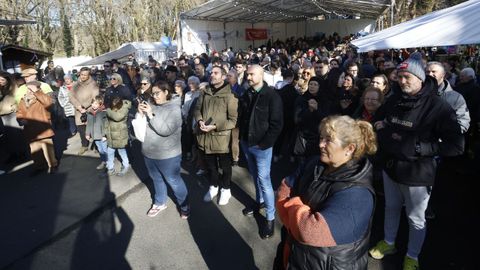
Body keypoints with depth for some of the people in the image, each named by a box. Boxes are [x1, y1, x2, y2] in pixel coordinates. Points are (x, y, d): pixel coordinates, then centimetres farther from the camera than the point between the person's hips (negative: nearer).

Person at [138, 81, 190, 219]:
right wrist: (140, 113, -9)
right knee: (157, 180, 22)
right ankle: (159, 203, 42)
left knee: (174, 181, 9)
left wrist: (151, 115, -26)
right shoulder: (150, 105, 2)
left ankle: (184, 205, 28)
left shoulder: (174, 109, -15)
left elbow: (166, 130, -26)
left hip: (167, 155, -6)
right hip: (149, 153, 6)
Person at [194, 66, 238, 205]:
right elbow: (197, 108, 13)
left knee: (225, 166, 15)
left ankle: (225, 189, 37)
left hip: (222, 137, -5)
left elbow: (233, 120, -16)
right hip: (206, 136, 5)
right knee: (210, 165, 22)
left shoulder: (229, 95, -14)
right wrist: (199, 120, -8)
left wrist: (215, 126, -23)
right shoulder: (205, 92, 4)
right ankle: (214, 186, 45)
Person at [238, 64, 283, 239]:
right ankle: (259, 201, 40)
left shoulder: (272, 96, -13)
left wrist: (263, 144, -16)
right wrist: (241, 137, 7)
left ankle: (270, 217, 11)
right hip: (246, 144, 6)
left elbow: (276, 124, -15)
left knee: (264, 180, -2)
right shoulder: (247, 94, 6)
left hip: (261, 146, -6)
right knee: (255, 176, 20)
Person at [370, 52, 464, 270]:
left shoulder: (437, 107, -19)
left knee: (416, 219, 15)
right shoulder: (393, 101, -1)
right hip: (390, 168, 5)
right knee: (391, 207, 23)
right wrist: (382, 131, -8)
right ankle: (388, 242, 46)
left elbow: (456, 146, -22)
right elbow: (380, 125, 15)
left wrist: (415, 147, -25)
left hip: (417, 174, -5)